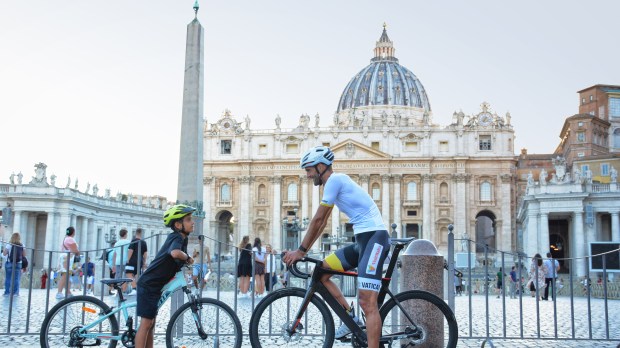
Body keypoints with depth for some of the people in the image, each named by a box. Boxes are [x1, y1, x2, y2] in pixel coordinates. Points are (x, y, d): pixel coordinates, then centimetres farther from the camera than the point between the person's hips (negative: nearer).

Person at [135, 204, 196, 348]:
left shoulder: (182, 238, 10)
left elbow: (177, 265, 22)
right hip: (148, 285, -9)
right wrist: (188, 258, -23)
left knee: (151, 324, 14)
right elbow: (175, 253, -42)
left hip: (155, 286, 9)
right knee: (146, 323, -5)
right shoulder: (177, 238, -19)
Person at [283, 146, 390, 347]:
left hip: (374, 237, -10)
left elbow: (318, 220, -12)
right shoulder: (334, 183, 20)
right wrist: (303, 251, 16)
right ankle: (351, 317, 10)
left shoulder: (334, 180, -9)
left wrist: (301, 250, -7)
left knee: (367, 303, -15)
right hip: (362, 239, 10)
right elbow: (322, 223, 20)